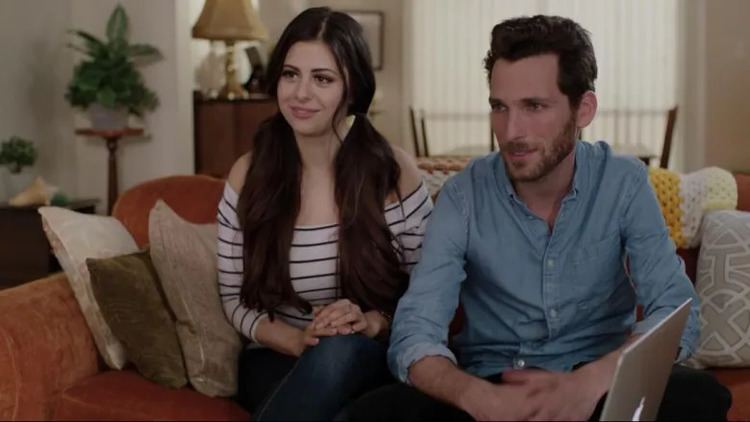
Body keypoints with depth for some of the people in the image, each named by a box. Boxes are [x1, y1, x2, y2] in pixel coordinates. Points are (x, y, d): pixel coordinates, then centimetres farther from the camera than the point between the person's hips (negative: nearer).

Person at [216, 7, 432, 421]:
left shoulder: (394, 170, -6)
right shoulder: (248, 174, -2)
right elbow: (234, 298, 2)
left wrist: (373, 323, -19)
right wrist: (299, 342, -15)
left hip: (369, 363, 0)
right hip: (278, 360, 1)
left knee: (341, 350, -37)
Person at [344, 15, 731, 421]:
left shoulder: (624, 183, -6)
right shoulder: (463, 194, -8)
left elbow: (675, 311, -14)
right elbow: (413, 333, -15)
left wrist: (590, 382, -34)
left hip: (598, 387, 0)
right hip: (489, 386, 0)